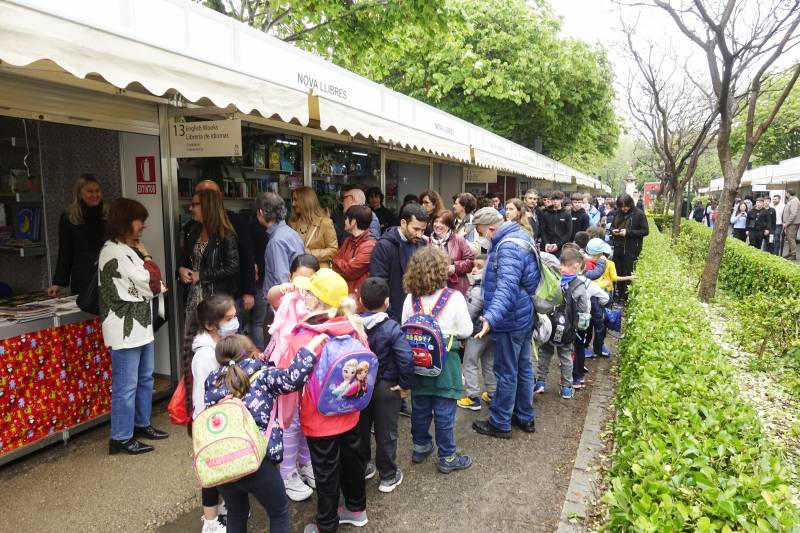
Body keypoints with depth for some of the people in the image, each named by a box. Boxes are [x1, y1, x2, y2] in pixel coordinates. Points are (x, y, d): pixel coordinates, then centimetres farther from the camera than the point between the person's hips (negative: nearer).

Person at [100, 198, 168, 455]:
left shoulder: (129, 249, 14)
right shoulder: (113, 252, -17)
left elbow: (148, 284, 18)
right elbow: (150, 281, -18)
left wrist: (154, 286, -2)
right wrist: (146, 256, -3)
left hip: (141, 325, 10)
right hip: (125, 329, -10)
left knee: (145, 378, 19)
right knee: (126, 385, -1)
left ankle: (142, 424, 32)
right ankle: (121, 438, 10)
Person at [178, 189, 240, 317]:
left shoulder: (226, 235, -11)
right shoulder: (192, 231, 11)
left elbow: (232, 267, -16)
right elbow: (184, 257, 21)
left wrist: (201, 275, -14)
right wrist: (181, 269, -2)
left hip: (218, 297, -6)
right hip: (193, 296, 6)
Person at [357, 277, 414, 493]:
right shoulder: (392, 328, -20)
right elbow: (406, 359, -27)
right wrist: (406, 385, -14)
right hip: (386, 387, -4)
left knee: (360, 428, 20)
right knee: (386, 433, 9)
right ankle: (388, 477, 22)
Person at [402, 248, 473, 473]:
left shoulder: (410, 299, -7)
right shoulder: (454, 297, -16)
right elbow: (466, 331, -10)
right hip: (445, 360, -4)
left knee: (420, 406, 18)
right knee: (444, 411, 6)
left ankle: (420, 446, 34)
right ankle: (447, 457, 18)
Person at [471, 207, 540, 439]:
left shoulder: (508, 247, -26)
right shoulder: (519, 235, 8)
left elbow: (506, 286, -40)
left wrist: (491, 317, -51)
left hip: (511, 319, -10)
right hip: (525, 315, 10)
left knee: (506, 372, 3)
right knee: (523, 367, 19)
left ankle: (500, 423, 16)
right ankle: (525, 417, 33)